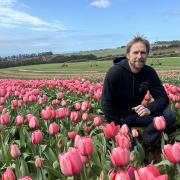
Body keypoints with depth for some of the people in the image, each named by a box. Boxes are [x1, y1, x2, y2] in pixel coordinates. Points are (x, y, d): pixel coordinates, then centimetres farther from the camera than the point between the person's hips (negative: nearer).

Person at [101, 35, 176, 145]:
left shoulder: (150, 72, -7)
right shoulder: (115, 72, -20)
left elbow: (163, 98, -11)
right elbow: (106, 104, -17)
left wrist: (149, 109, -33)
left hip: (136, 114, 4)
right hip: (118, 118, -3)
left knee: (169, 116, -16)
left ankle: (145, 143, -1)